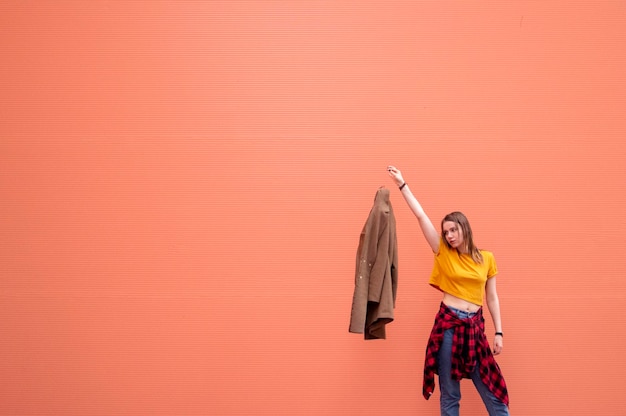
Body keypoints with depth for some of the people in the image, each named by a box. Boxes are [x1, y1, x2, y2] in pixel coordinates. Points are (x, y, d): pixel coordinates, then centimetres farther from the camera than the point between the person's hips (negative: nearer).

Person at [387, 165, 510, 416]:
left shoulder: (487, 258, 5)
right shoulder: (444, 254, 2)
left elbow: (491, 298, 9)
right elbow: (420, 215, -1)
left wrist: (499, 332, 4)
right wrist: (402, 184, -3)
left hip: (475, 326, 1)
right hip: (448, 324, -1)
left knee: (492, 391, 4)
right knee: (449, 394, 4)